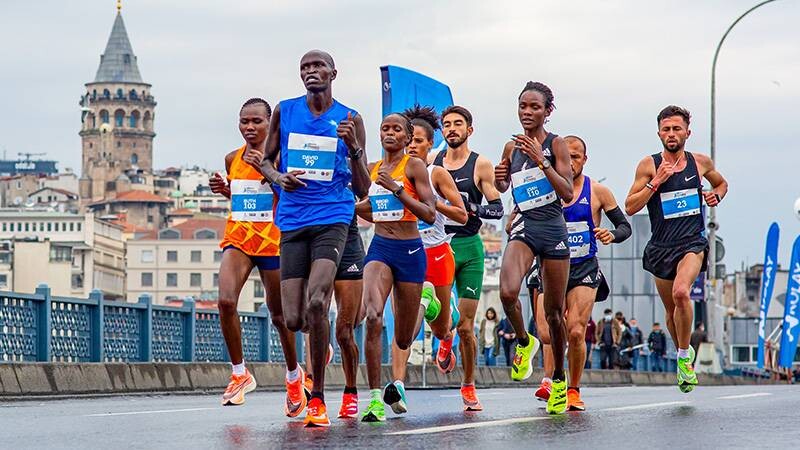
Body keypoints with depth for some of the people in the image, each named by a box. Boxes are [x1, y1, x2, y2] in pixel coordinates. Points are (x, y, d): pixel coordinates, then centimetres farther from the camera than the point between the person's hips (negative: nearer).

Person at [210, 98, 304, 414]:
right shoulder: (232, 159, 8)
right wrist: (223, 190, 3)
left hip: (273, 241, -3)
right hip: (238, 238, 3)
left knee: (279, 316, 9)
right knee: (226, 301, -21)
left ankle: (293, 376, 34)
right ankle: (239, 374, -7)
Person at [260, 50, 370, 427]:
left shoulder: (349, 120, 4)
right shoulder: (285, 112, 8)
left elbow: (362, 187, 4)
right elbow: (266, 161, 18)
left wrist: (354, 148, -14)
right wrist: (279, 178, -5)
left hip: (332, 219, -3)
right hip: (292, 222, 3)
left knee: (316, 303, -24)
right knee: (294, 319, -3)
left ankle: (318, 399, -14)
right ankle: (321, 343, 37)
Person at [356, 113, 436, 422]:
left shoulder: (414, 166, -5)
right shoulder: (373, 169, 10)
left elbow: (430, 214, -14)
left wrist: (396, 188, -21)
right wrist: (352, 205, 6)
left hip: (410, 251, -2)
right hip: (380, 247, 3)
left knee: (403, 340, 8)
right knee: (373, 316, -26)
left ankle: (398, 380, 43)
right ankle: (375, 398, -23)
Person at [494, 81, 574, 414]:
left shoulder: (556, 144, -4)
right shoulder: (512, 147, 7)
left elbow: (568, 193, -13)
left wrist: (540, 160, -21)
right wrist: (499, 180, -1)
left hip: (554, 230, -2)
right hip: (524, 227, 2)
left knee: (554, 312, 6)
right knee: (507, 292, -26)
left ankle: (559, 379, 25)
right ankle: (523, 342, 4)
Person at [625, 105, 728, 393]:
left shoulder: (701, 162, 4)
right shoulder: (649, 166, -2)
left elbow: (721, 183, 25)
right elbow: (630, 208, -5)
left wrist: (716, 195, 3)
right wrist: (656, 182, -15)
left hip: (693, 242, -2)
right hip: (661, 247, 2)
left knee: (681, 292, -28)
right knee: (671, 309, 13)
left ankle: (685, 356, -13)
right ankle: (684, 353, 40)